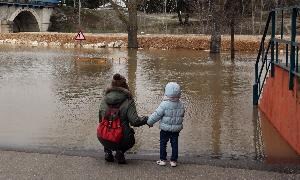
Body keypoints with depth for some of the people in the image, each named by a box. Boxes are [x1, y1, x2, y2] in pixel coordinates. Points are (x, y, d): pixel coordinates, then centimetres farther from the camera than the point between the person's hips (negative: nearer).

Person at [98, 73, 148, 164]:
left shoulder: (104, 100, 4)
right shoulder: (128, 102, -10)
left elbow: (100, 120, 13)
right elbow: (135, 121, -13)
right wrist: (147, 119, 5)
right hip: (120, 139, -3)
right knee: (130, 140, 32)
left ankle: (107, 151, 15)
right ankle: (120, 151, 3)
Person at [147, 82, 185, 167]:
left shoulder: (164, 104, -19)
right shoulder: (181, 105, -2)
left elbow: (156, 115, -15)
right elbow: (182, 115, 11)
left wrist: (150, 122, -1)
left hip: (165, 129, -4)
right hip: (176, 129, 4)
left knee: (163, 144, 10)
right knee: (174, 144, 11)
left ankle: (163, 160, 13)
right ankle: (173, 160, 14)